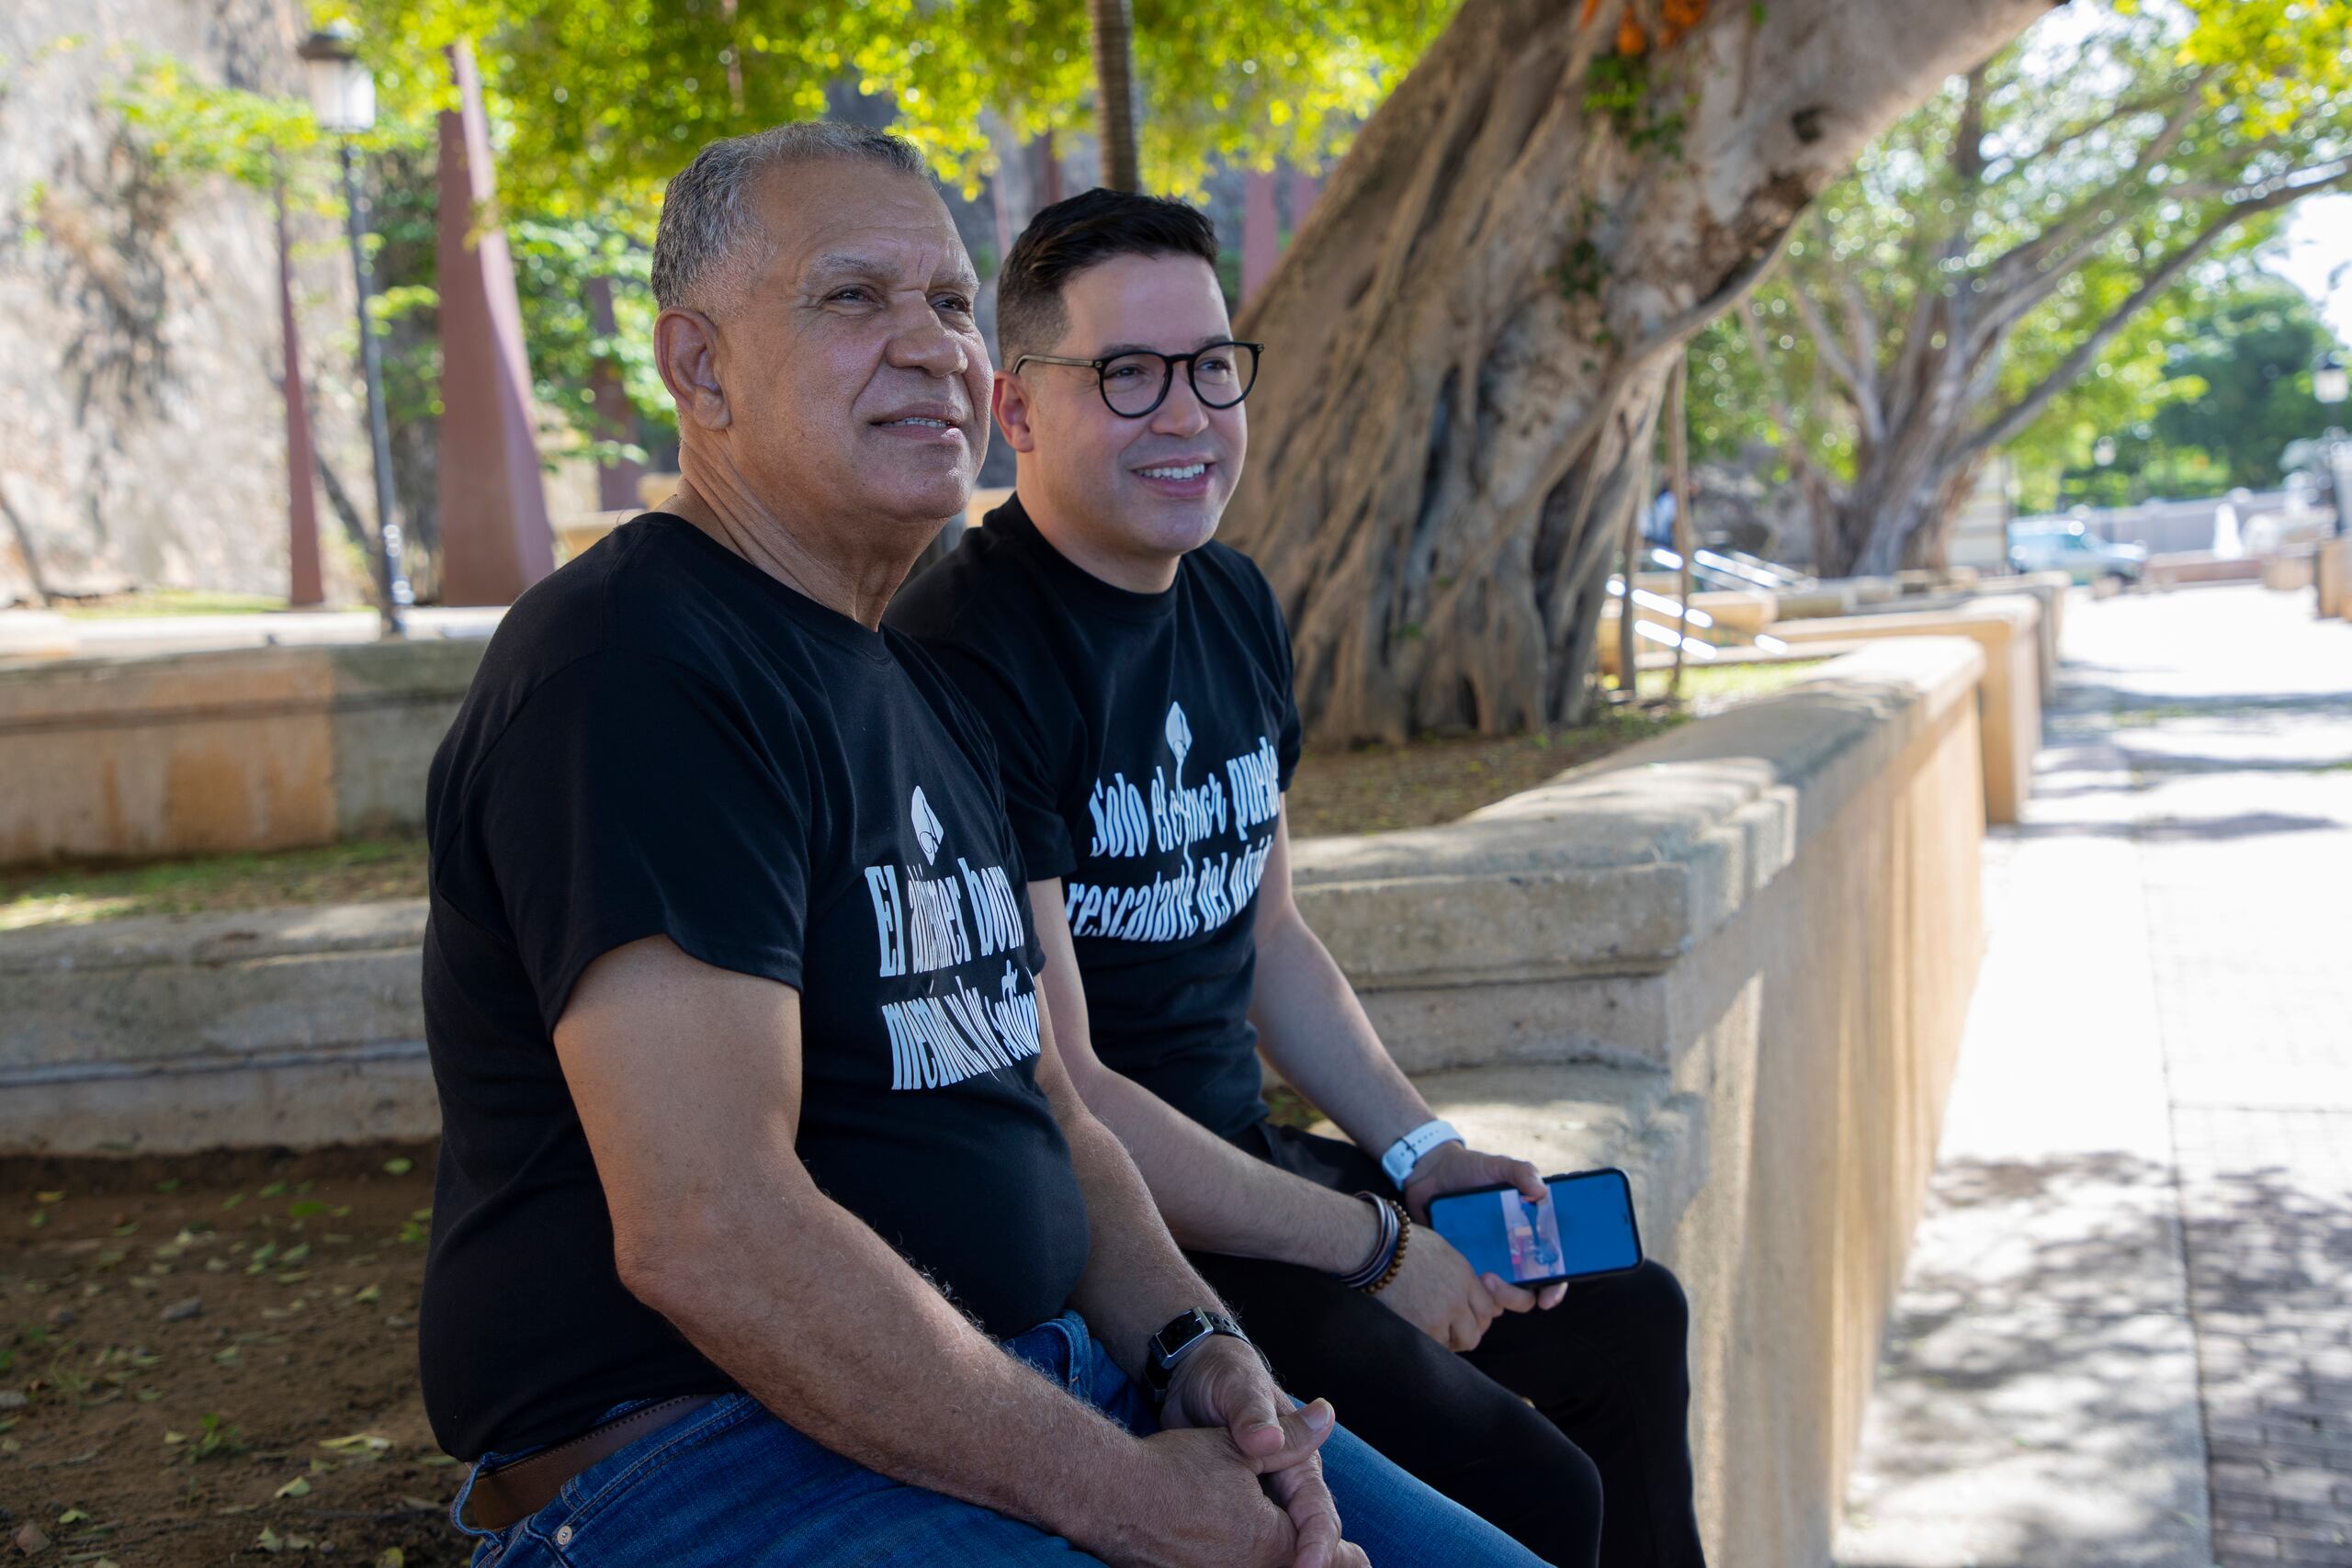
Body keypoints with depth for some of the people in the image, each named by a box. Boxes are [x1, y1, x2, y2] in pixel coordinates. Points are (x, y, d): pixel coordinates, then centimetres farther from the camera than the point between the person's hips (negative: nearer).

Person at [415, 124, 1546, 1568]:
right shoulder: (629, 674, -16)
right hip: (691, 1450, -9)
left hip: (1031, 1384, 9)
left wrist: (1197, 1349, -1)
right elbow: (703, 1231, -24)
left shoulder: (929, 692, 16)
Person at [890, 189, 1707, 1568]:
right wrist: (1374, 1248, -17)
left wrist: (1419, 1152, 6)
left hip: (1245, 1165, 10)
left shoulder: (1236, 605, 7)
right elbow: (1054, 1095, -24)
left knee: (1626, 1317, 22)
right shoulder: (964, 662, -22)